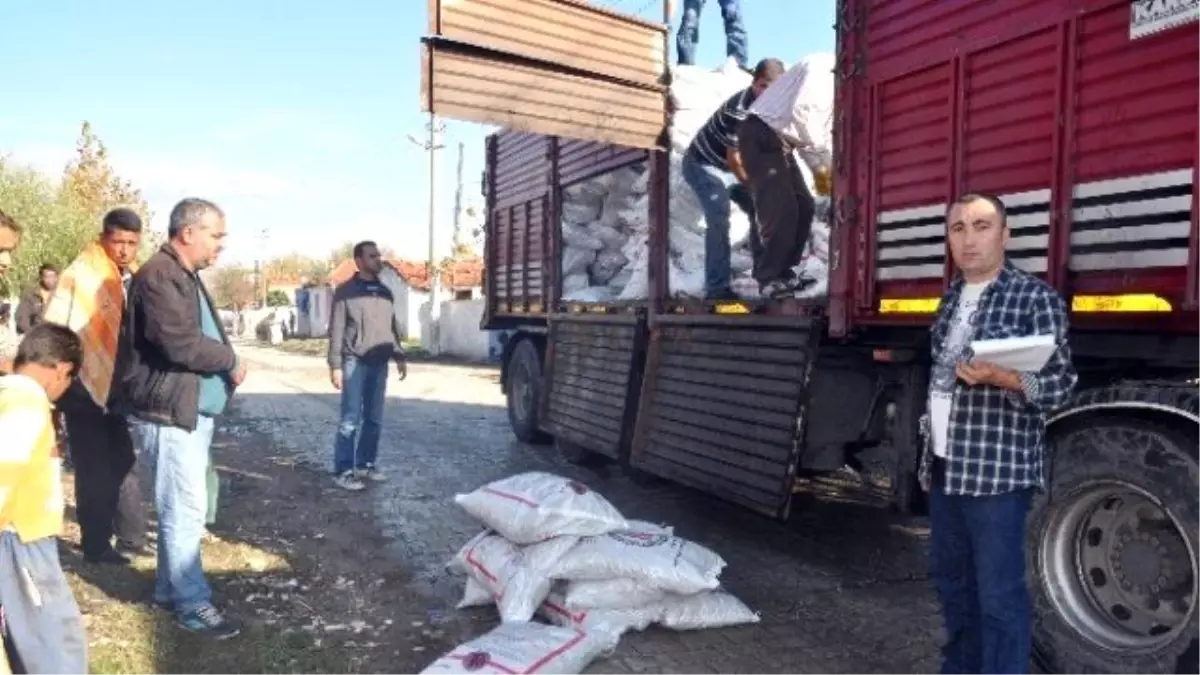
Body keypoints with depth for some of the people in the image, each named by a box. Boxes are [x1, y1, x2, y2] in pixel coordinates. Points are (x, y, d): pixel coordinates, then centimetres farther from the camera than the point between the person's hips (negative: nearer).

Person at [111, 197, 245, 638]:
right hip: (168, 413, -10)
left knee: (180, 507, 16)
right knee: (185, 510, -5)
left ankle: (169, 589, 28)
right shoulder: (159, 275, -16)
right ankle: (193, 605, 4)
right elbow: (181, 343, -24)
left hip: (192, 411, 10)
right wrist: (231, 362, -9)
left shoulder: (185, 277, 17)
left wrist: (225, 365, 2)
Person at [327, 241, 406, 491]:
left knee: (373, 419, 9)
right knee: (350, 420, -6)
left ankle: (366, 464, 20)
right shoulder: (346, 291, -3)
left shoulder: (385, 292, 14)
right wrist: (335, 365, -11)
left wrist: (399, 356, 14)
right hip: (355, 363, -5)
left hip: (379, 364, 6)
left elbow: (393, 327, 19)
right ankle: (343, 471, 0)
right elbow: (336, 330, -6)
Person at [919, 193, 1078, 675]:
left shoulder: (1035, 297, -7)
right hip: (945, 467, 7)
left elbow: (1059, 383, -11)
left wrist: (1000, 378, -29)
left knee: (999, 594, -3)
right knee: (950, 578, 17)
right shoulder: (951, 300, 14)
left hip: (999, 468, -7)